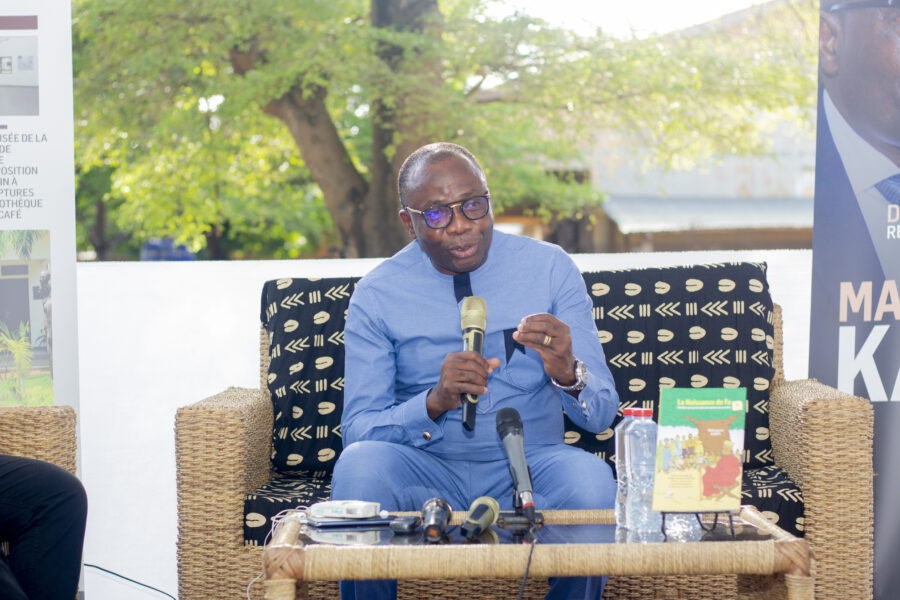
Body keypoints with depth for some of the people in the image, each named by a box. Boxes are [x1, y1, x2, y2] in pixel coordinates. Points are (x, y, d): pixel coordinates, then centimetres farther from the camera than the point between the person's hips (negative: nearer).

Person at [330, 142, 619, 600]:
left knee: (590, 478, -32)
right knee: (359, 465, -31)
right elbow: (357, 430, -6)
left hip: (529, 467, 0)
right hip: (426, 471, 0)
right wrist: (434, 403, -25)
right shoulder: (376, 295, -1)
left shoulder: (550, 268, 0)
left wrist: (567, 373, -26)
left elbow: (602, 415, -3)